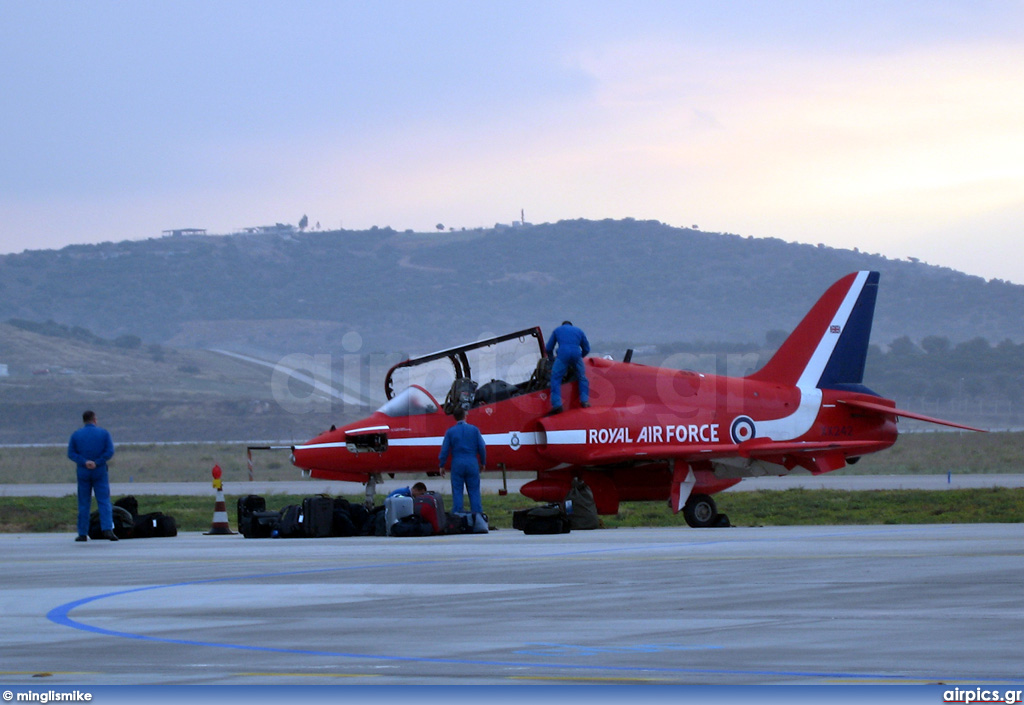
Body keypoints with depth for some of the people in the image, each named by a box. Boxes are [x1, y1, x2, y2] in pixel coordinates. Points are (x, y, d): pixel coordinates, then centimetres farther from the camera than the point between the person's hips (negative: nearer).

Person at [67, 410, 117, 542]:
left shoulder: (76, 435, 4)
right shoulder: (104, 433, 1)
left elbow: (71, 453, -4)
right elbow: (109, 452, -7)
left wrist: (84, 462, -11)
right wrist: (97, 463, -10)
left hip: (83, 472, 1)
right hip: (100, 472, -1)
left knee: (84, 503, 7)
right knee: (104, 501, -2)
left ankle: (83, 533, 7)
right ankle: (107, 529, -17)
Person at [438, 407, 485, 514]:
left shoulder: (450, 432, -2)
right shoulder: (474, 429, 0)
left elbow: (444, 450, -1)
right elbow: (482, 448, 2)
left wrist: (442, 465, 9)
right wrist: (482, 462, 14)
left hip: (457, 464, -1)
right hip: (472, 464, 1)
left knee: (457, 491, 4)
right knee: (474, 491, 6)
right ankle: (477, 513, 5)